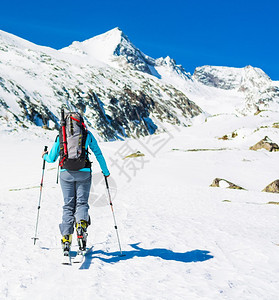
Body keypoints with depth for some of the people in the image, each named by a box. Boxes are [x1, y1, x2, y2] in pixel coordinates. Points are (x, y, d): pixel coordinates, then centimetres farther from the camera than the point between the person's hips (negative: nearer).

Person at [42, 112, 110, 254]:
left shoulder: (61, 136, 8)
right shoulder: (87, 134, 7)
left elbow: (52, 158, 10)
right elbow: (98, 154, 11)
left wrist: (45, 156, 34)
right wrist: (106, 172, 21)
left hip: (66, 173, 1)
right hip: (83, 173, -1)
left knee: (68, 205, 9)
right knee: (82, 202, 7)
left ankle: (66, 238, 1)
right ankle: (81, 224, -23)